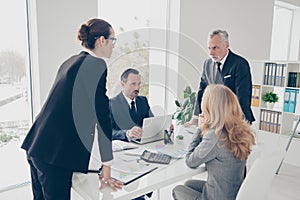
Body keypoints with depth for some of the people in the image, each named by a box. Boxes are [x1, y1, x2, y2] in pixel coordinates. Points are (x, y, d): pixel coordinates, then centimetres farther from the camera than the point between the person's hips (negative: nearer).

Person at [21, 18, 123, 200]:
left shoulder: (71, 62, 13)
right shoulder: (97, 65, -13)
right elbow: (102, 115, -15)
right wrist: (107, 167, -9)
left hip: (36, 145, 9)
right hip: (55, 154, -9)